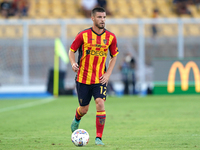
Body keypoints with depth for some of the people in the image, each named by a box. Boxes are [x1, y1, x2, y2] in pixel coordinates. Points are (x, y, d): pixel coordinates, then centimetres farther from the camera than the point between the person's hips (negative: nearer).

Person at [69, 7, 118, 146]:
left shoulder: (111, 37, -1)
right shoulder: (83, 35, -8)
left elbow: (114, 55, 12)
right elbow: (71, 51, 4)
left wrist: (108, 73, 1)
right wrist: (73, 63, -16)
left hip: (100, 78, 1)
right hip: (83, 78, -1)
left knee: (100, 103, -19)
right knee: (84, 109, 8)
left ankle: (99, 138, -11)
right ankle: (77, 119, 47)